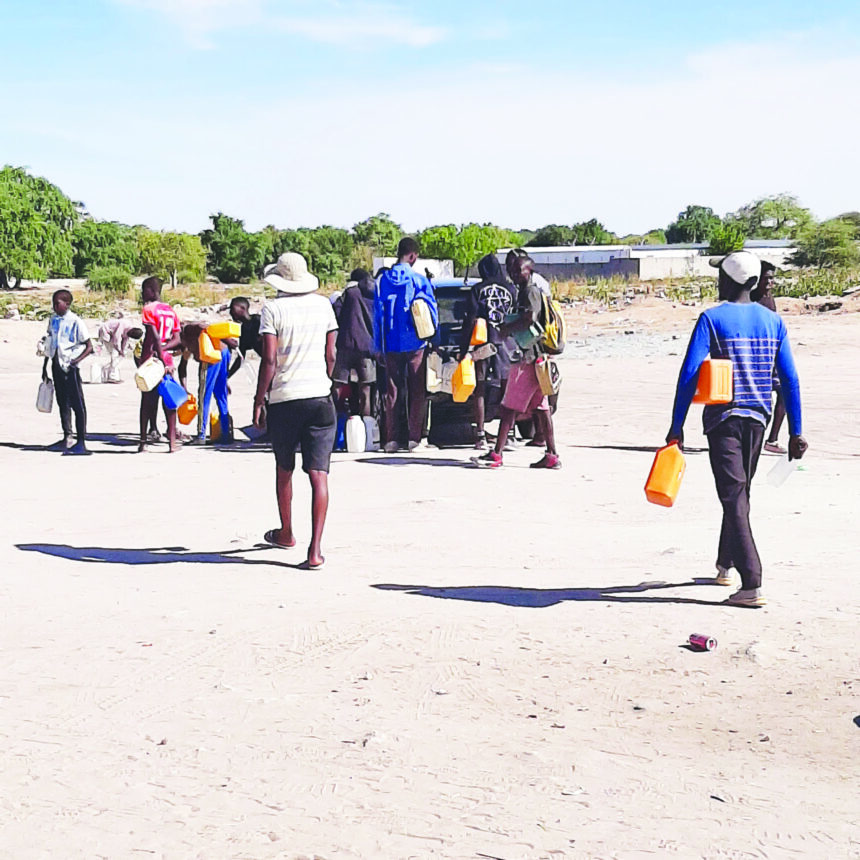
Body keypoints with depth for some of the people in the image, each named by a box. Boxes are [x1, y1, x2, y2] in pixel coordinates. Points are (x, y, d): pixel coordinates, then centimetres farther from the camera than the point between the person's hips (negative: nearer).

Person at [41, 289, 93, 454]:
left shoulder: (75, 321, -12)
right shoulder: (53, 319, 8)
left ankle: (81, 442, -4)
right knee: (62, 402, 14)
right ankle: (67, 437, 24)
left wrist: (78, 359, -26)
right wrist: (44, 366, 18)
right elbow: (49, 344, 17)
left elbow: (89, 346, -11)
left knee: (77, 403, -5)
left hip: (70, 366, -7)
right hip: (56, 364, 7)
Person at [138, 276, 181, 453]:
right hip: (166, 360, 4)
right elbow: (177, 340, 5)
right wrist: (163, 350, -6)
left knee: (146, 400, 1)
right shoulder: (170, 311, 12)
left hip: (149, 359, -4)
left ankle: (143, 442, 3)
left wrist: (161, 360, -18)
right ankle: (172, 441, 1)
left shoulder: (149, 309, -7)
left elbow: (156, 337, -17)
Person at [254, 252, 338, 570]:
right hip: (320, 396, 2)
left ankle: (286, 533, 36)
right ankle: (315, 549, -13)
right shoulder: (323, 305, 7)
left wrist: (259, 401, -3)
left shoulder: (273, 309, -5)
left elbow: (269, 361, -10)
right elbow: (331, 355, 10)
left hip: (284, 399, -2)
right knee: (318, 473, -4)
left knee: (284, 469, 18)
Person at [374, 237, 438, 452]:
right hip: (415, 343, -2)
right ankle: (415, 438, 1)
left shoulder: (383, 281, 2)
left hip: (391, 345, 2)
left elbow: (377, 315, 5)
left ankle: (391, 439, 6)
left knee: (392, 390, 8)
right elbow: (433, 312, -1)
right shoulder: (420, 281, -6)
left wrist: (379, 346, 11)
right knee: (417, 391, 4)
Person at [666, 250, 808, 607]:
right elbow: (790, 379, 6)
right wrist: (796, 432, 10)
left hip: (723, 419, -5)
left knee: (734, 497, -6)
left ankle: (752, 586, -14)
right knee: (740, 493, 21)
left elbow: (689, 375, -14)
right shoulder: (773, 321, 7)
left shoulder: (712, 318, -7)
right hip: (757, 418, 5)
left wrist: (676, 427, -11)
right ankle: (725, 565, 37)